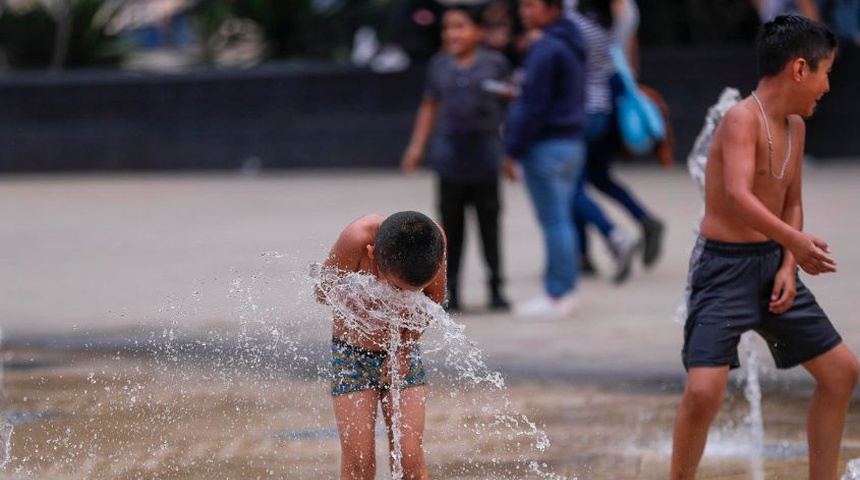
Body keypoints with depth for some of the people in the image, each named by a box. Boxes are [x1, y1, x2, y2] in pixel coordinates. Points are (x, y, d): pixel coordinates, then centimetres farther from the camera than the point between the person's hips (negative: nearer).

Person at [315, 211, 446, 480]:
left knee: (410, 458, -5)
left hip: (402, 354, 2)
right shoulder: (357, 238, -32)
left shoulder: (432, 238, -23)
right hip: (352, 354, -2)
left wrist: (405, 346, -10)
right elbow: (323, 291, -16)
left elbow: (435, 296, -3)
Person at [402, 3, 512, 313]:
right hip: (450, 160, 2)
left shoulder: (494, 64, 0)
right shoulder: (439, 66, 8)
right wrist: (417, 146, 11)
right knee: (451, 227, 5)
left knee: (489, 225, 3)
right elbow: (430, 106, 16)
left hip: (485, 158, -2)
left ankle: (496, 289, 12)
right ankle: (450, 290, 12)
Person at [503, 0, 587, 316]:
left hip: (546, 147, -10)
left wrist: (514, 151, -13)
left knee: (553, 222, -6)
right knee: (561, 220, 13)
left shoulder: (544, 50, -15)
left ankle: (557, 296, -4)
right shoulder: (571, 46, 15)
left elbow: (534, 106, -18)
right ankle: (564, 292, 16)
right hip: (572, 143, 10)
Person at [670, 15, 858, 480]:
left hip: (772, 263, 9)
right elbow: (738, 196, -33)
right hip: (724, 267, -9)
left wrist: (789, 266, 2)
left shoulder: (795, 126, 8)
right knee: (704, 390, -20)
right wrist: (795, 241, -41)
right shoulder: (743, 118, -18)